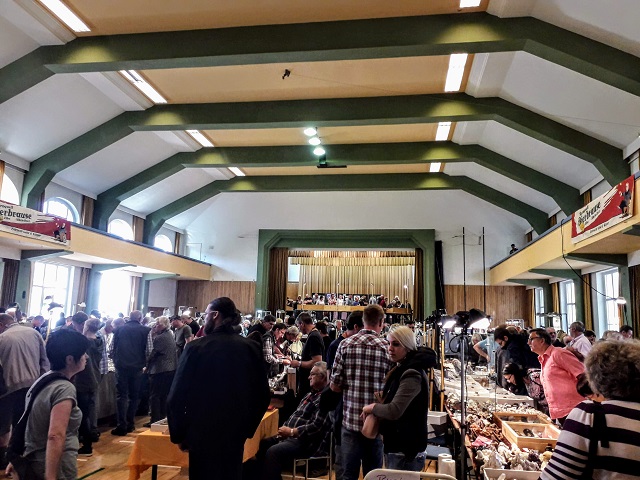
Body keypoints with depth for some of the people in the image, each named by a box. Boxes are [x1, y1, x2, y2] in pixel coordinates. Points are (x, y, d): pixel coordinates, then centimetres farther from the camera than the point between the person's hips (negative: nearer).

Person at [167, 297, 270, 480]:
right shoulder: (252, 348, -5)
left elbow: (176, 397, -12)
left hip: (202, 434, -3)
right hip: (235, 434, 3)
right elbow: (263, 395, 1)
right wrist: (247, 428, 13)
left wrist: (178, 434, 1)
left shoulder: (196, 348, -15)